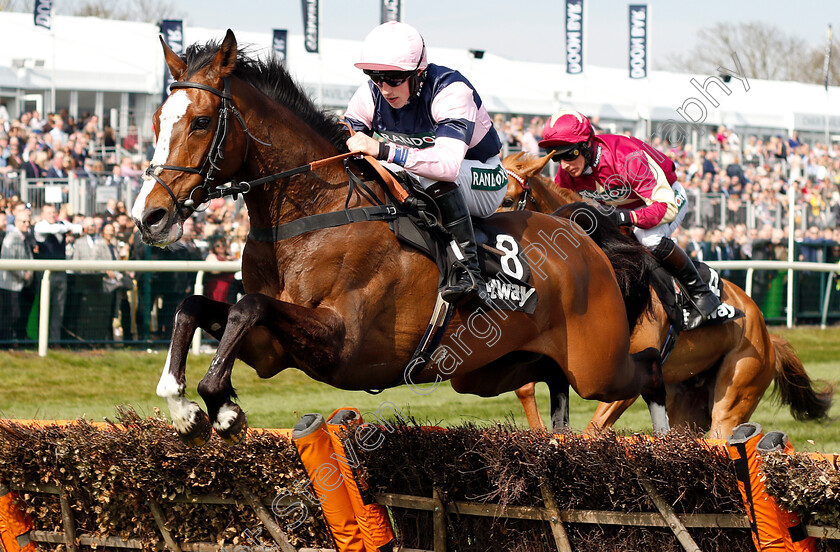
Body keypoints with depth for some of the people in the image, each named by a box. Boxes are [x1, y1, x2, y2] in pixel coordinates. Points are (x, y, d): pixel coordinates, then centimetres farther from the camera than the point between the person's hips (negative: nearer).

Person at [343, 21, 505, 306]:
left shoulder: (451, 90, -30)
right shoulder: (370, 96, -11)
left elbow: (449, 162, -45)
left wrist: (381, 150, -52)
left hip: (483, 181, -6)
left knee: (435, 176, -38)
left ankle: (468, 270, -38)